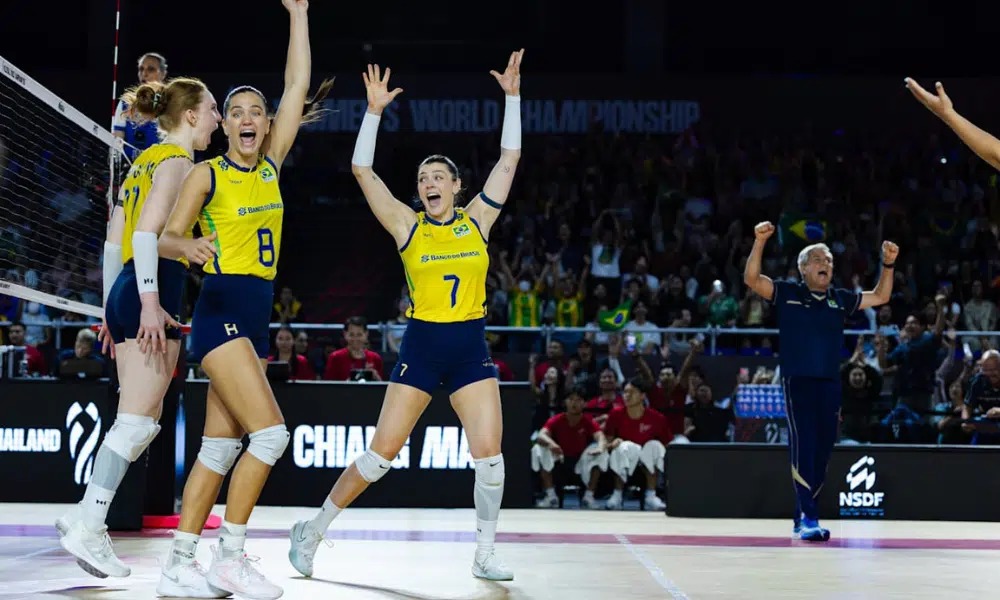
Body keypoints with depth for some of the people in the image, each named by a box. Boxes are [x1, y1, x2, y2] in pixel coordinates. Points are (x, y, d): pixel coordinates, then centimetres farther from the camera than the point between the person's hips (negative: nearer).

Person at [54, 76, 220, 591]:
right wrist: (150, 301, -24)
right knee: (136, 420, -8)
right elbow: (148, 230, -18)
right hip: (151, 292, -9)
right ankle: (87, 528, -10)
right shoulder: (177, 160, -6)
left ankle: (84, 519, 8)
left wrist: (111, 309, 23)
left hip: (127, 290, 9)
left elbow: (114, 240, 21)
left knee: (141, 422, 11)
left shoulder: (148, 160, 21)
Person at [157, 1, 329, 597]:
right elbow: (167, 237, -4)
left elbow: (297, 85, 9)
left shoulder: (271, 167, 10)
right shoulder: (207, 174, -3)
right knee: (270, 432, -17)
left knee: (222, 446, 7)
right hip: (221, 311, -7)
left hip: (257, 317, 7)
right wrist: (191, 247, -27)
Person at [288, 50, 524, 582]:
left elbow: (509, 160, 4)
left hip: (471, 348, 2)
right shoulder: (407, 226, 1)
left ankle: (485, 555, 5)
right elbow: (362, 170, -6)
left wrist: (512, 97, 0)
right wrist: (374, 110, -12)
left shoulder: (476, 220, 7)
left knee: (489, 452, -8)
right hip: (421, 344, -2)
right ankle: (312, 531, 10)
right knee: (381, 453, -4)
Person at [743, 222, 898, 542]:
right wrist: (760, 242, -18)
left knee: (823, 450, 6)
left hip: (830, 383, 5)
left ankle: (801, 518, 18)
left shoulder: (840, 299, 15)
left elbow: (880, 297, 21)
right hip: (797, 380, -5)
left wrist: (888, 264, 8)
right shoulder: (787, 294, 4)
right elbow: (751, 279, -7)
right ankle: (809, 518, -14)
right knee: (803, 447, -13)